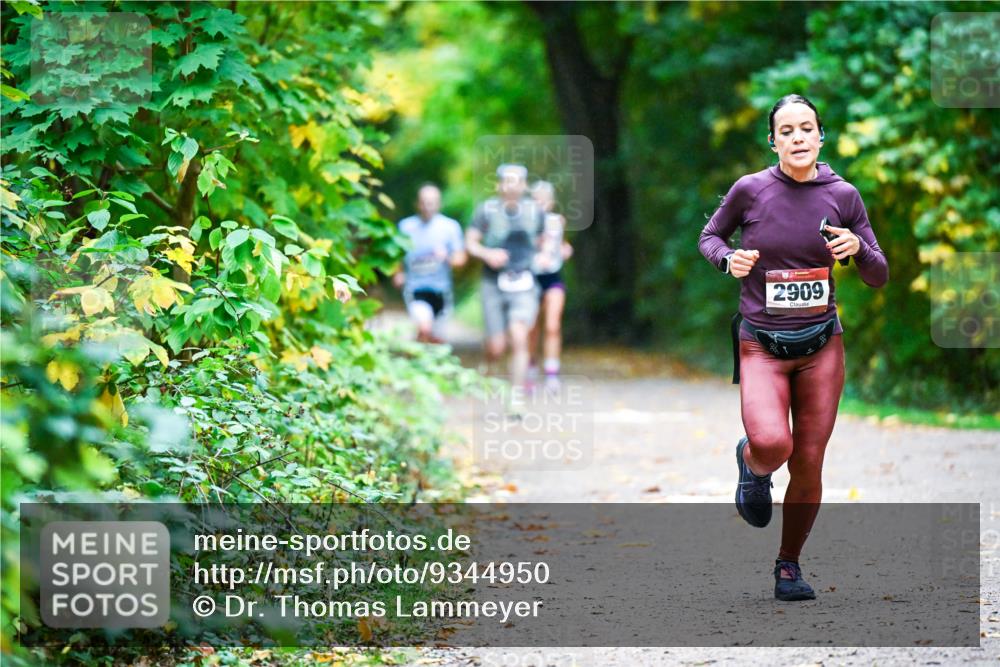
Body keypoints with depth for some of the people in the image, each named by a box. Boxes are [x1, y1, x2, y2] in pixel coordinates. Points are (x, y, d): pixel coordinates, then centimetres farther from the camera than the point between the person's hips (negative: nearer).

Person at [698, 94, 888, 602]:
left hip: (822, 345, 2)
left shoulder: (843, 195, -2)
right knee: (772, 444, -26)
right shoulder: (750, 191, -7)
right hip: (762, 346, -2)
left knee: (808, 465, 3)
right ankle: (752, 465, 12)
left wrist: (858, 248, -17)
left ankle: (789, 565, 24)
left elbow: (879, 278, 4)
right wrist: (728, 259, -11)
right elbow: (709, 237, 11)